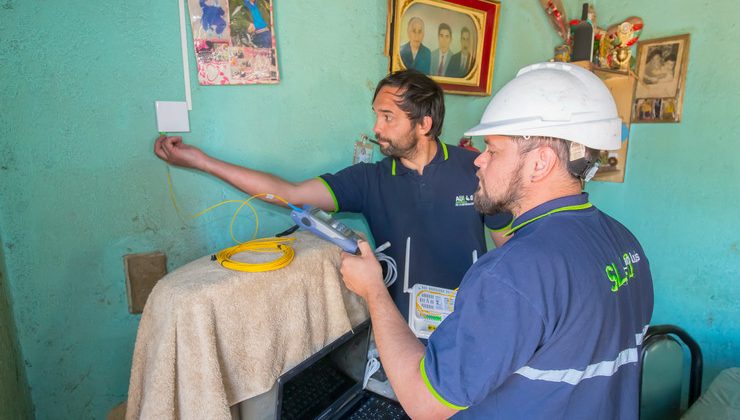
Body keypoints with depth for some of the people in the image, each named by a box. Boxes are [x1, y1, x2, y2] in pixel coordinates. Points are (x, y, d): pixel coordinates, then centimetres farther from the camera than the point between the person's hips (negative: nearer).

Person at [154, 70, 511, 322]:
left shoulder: (475, 170, -9)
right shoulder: (370, 180, -6)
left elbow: (508, 246, 1)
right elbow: (291, 193, -10)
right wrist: (201, 161, -10)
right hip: (402, 325, 1)